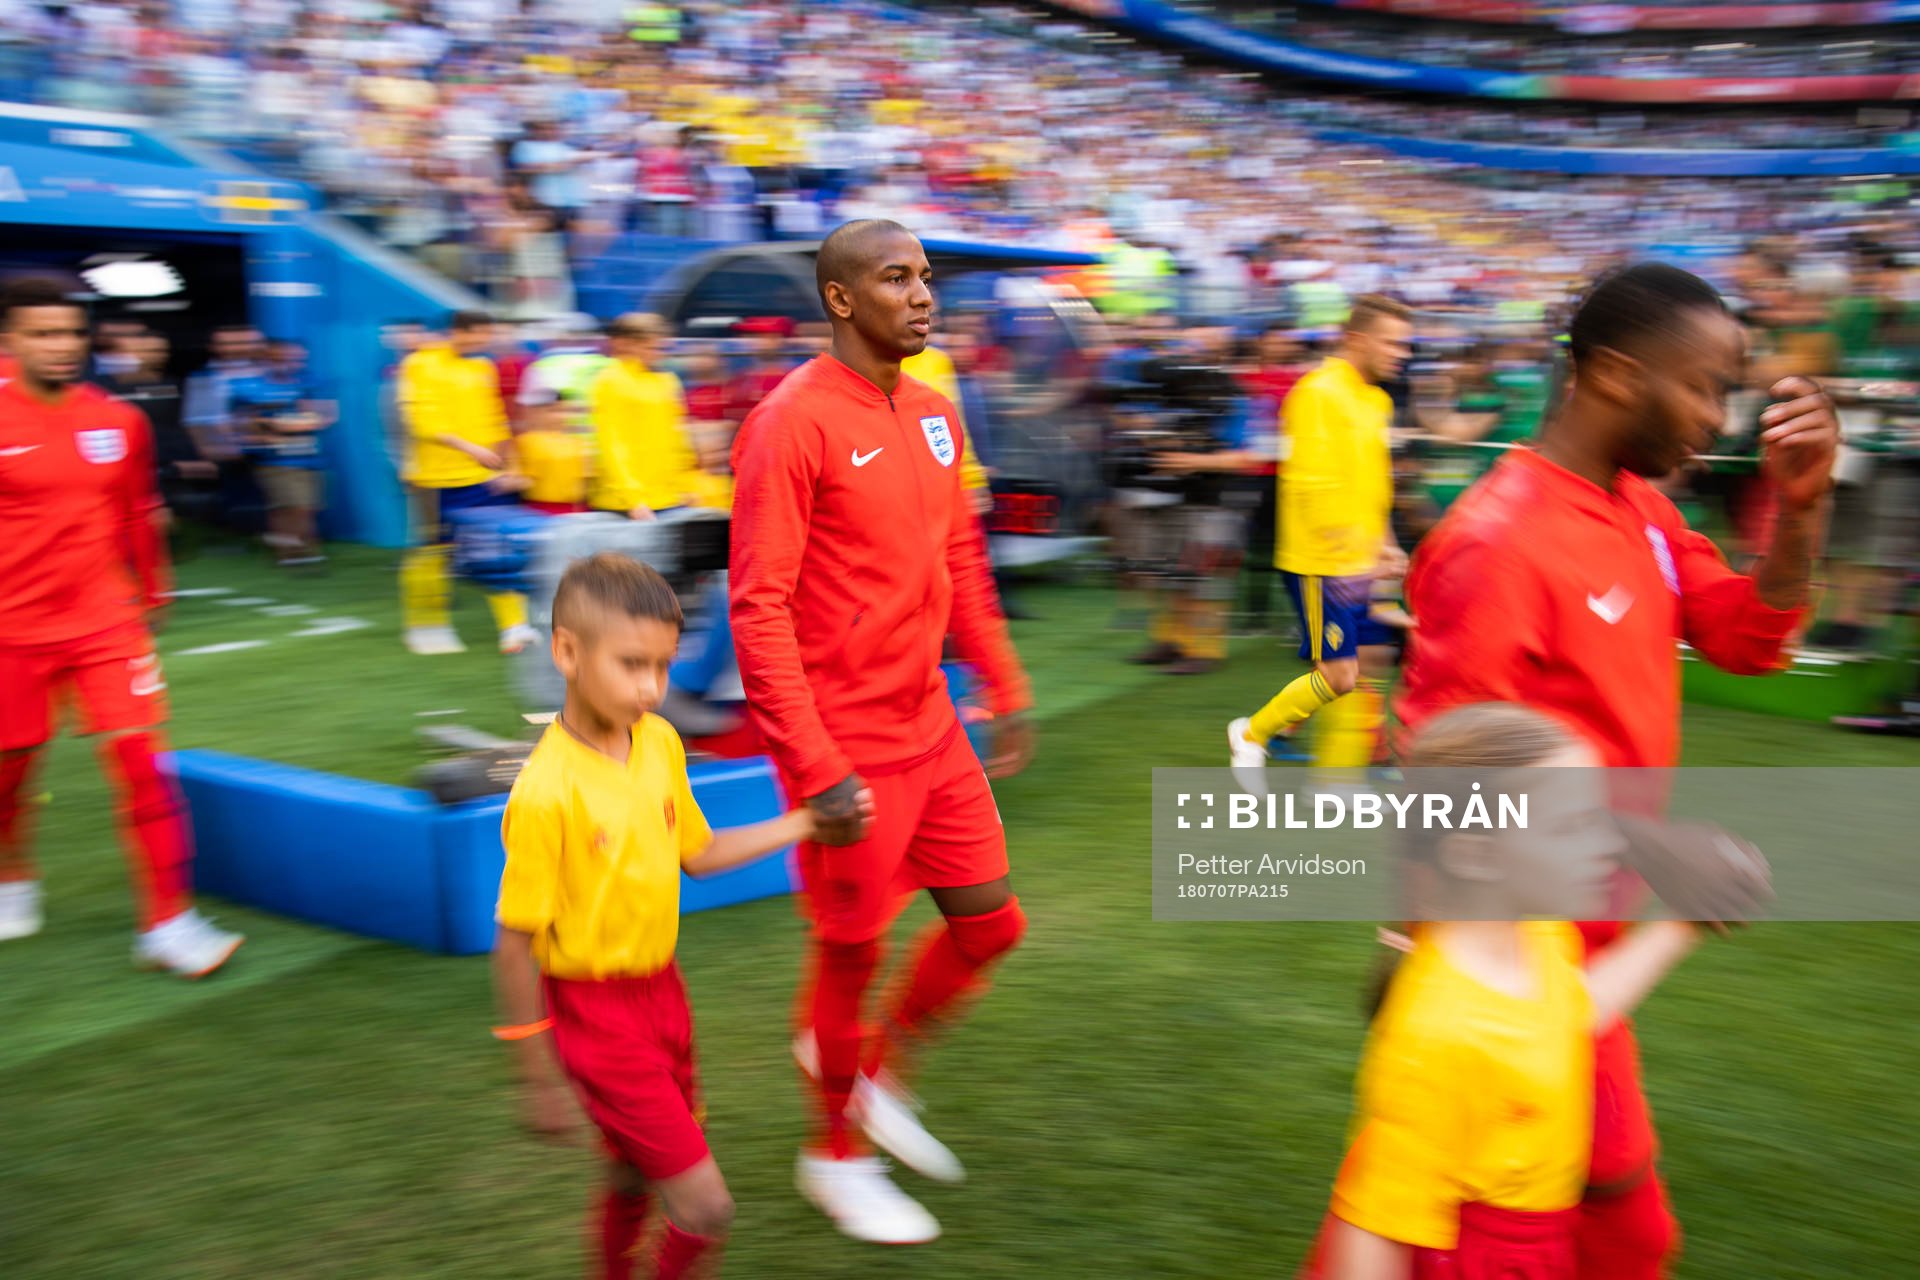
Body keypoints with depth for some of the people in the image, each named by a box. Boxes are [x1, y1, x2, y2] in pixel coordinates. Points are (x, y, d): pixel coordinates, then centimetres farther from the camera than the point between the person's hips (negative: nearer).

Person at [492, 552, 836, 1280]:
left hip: (661, 988, 7)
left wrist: (803, 824, 9)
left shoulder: (660, 742, -4)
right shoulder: (546, 794, -25)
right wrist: (539, 1081, -12)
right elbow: (514, 947, -18)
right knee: (705, 1207, -5)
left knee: (636, 1178, 25)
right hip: (595, 1009, -7)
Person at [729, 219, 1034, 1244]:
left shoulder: (931, 411, 7)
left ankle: (877, 1073, 38)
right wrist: (817, 769, -22)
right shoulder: (793, 421, -17)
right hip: (848, 751, -7)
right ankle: (836, 1155, 33)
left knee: (991, 923, 13)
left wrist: (1005, 689, 14)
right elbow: (759, 608, -20)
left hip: (930, 728, 7)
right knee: (851, 951, 8)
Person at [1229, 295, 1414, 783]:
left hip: (1359, 563, 9)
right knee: (1340, 674, -8)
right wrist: (1353, 549, -22)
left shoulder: (1375, 400, 14)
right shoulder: (1319, 394, -15)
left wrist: (1383, 545, 15)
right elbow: (1310, 485, -21)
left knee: (1371, 661, 8)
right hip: (1320, 564, -9)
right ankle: (1251, 733, 15)